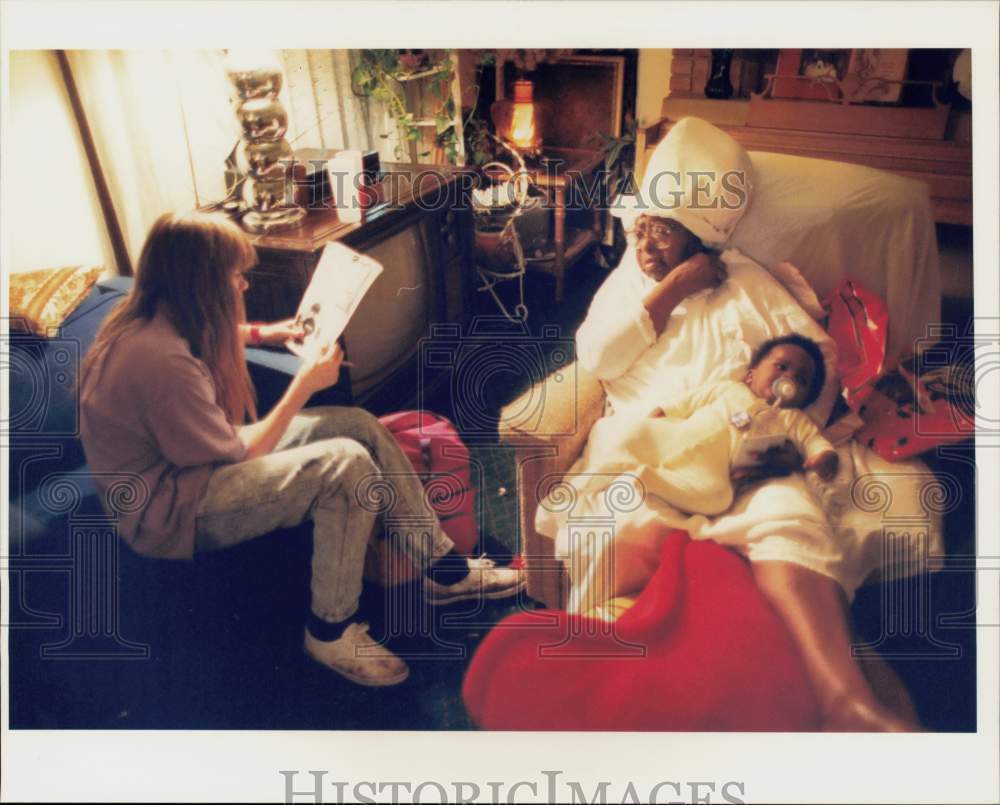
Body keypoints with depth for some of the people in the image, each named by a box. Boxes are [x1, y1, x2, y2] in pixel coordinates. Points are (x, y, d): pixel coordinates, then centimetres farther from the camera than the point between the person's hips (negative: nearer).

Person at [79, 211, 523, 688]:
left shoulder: (153, 320, 0)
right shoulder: (162, 361, -30)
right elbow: (239, 455, -20)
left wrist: (261, 333, 19)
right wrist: (305, 385, -12)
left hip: (192, 459, 10)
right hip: (172, 510, -10)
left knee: (359, 424, 0)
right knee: (348, 464, -27)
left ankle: (443, 568, 8)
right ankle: (331, 630, -8)